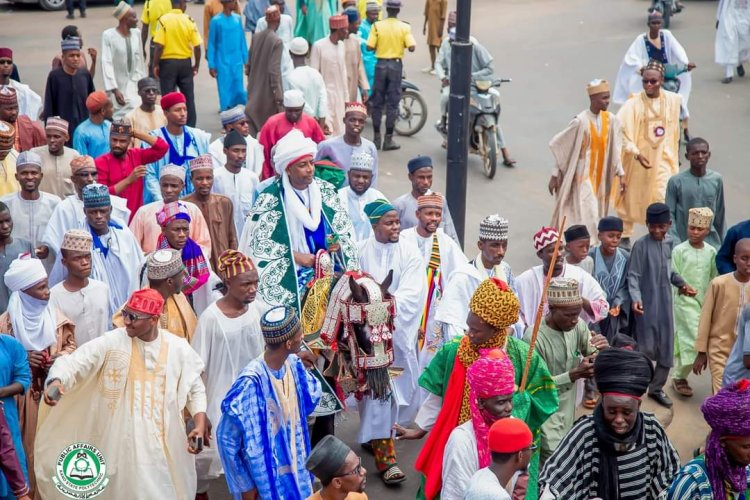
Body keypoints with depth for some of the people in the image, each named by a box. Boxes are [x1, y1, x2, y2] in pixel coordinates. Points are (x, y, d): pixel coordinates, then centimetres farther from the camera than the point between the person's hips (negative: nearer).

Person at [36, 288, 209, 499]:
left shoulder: (179, 348, 0)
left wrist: (200, 425, -5)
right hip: (122, 439, -1)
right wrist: (56, 380, -33)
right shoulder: (111, 342, -7)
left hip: (165, 441, 1)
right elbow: (75, 362, -12)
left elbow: (195, 389, 8)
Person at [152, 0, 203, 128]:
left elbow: (159, 45, -14)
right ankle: (190, 126, 16)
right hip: (185, 62, 2)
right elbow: (197, 46, -6)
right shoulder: (189, 20, -5)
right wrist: (196, 65, 6)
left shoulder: (164, 20, -10)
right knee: (188, 97, 11)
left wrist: (155, 64, -4)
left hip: (168, 62, -2)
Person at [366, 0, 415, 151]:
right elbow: (412, 47, -13)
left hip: (381, 64, 1)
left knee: (377, 102, 10)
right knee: (392, 103, 5)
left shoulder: (377, 26, -6)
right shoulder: (405, 27, -7)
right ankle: (388, 140, 6)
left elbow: (369, 47, -10)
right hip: (396, 65, -1)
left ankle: (377, 138, 12)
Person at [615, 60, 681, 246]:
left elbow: (674, 131, 11)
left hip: (662, 157, 2)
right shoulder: (634, 103, -15)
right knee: (632, 197, 12)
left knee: (663, 199, -8)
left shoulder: (672, 100, -2)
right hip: (637, 158, -2)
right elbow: (620, 129, -21)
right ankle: (625, 236, 30)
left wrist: (674, 155, 17)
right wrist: (636, 153, -27)